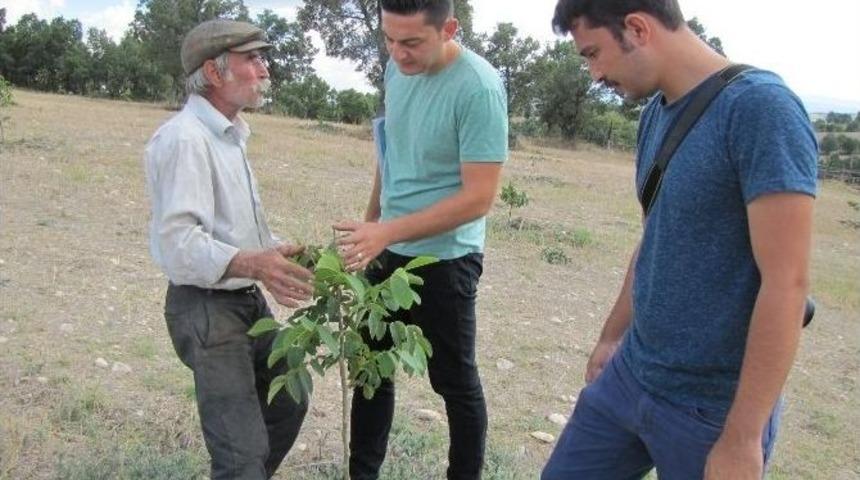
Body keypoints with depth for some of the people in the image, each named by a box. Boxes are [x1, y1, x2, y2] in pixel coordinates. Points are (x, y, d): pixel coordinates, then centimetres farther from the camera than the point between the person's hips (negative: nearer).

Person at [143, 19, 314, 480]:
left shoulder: (229, 135, 14)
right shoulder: (184, 138, -18)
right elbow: (177, 241, -28)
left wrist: (279, 255, 14)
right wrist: (249, 263, -42)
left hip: (249, 300, 10)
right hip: (206, 308, -10)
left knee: (288, 405, 20)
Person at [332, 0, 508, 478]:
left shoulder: (479, 88, -22)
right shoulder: (397, 70, 0)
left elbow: (478, 198, -24)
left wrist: (387, 232, -28)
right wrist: (369, 223, 16)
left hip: (444, 258, -7)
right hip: (387, 251, 7)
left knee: (455, 381, 8)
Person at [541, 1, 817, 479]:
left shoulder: (760, 108, -20)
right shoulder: (656, 112, 4)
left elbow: (787, 282, -22)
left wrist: (741, 440, -21)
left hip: (711, 409, -7)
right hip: (629, 374, 7)